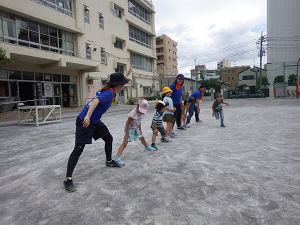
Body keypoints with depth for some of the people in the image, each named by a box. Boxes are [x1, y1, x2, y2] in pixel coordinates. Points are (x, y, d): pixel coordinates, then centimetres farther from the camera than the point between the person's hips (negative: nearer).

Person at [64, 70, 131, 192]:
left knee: (109, 138, 18)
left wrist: (126, 74, 33)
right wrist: (88, 116, -51)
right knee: (78, 149, -9)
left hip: (95, 121, 10)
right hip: (84, 122, -10)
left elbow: (118, 84, 28)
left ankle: (109, 161, 39)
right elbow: (96, 101, -38)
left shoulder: (108, 89, 5)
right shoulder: (109, 93, -22)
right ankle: (68, 179, -1)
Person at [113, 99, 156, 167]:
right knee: (125, 143, -18)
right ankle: (117, 158, -25)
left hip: (136, 129, 8)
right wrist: (127, 134, -27)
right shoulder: (133, 113, -30)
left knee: (142, 138, 28)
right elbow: (127, 123, -27)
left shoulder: (142, 113, -6)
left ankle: (147, 147, 59)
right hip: (130, 129, -8)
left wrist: (140, 130, 15)